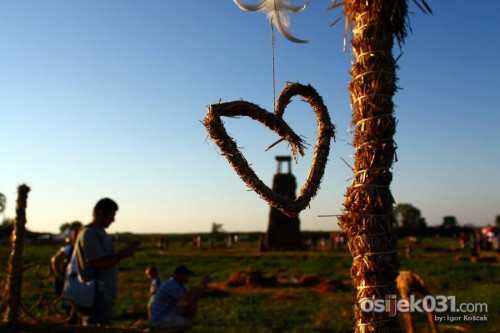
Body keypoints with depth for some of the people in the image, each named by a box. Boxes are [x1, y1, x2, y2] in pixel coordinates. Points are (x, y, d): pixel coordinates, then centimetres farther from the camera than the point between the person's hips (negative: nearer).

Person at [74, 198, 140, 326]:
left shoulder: (100, 232, 15)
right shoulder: (89, 233, -14)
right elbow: (100, 263, -20)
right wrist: (124, 254, -14)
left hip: (105, 293, 10)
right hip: (98, 295, -10)